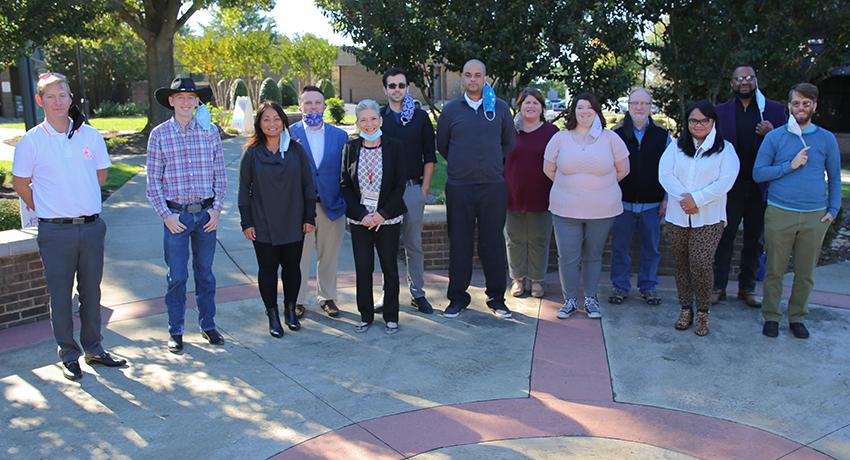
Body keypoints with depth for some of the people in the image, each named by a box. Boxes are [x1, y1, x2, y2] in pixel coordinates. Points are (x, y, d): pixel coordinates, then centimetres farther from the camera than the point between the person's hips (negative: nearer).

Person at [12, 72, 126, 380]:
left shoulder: (90, 135, 3)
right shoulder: (31, 140, -4)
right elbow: (20, 184, 5)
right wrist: (47, 210, 6)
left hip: (92, 226, 3)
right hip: (56, 231, -2)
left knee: (92, 291, 12)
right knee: (60, 295, 6)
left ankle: (94, 349, 26)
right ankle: (69, 356, 19)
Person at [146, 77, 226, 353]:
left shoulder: (210, 131, 2)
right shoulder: (159, 134, -2)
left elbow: (220, 175, 5)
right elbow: (153, 180, -1)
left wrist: (217, 208, -2)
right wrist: (165, 214, -7)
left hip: (206, 213, 2)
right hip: (175, 215, -2)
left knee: (205, 273, 13)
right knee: (177, 276, 4)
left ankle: (208, 325, 25)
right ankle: (175, 331, 17)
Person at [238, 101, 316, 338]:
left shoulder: (296, 150, 0)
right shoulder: (252, 153, -1)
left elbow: (308, 184, 3)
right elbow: (244, 189, 2)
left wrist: (309, 217, 0)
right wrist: (246, 222, -2)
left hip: (293, 223, 1)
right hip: (263, 225, -1)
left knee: (292, 267, 10)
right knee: (268, 269, 7)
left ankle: (290, 310, 28)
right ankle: (273, 315, 21)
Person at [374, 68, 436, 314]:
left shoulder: (421, 117, 7)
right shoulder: (377, 117, 6)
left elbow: (429, 156, 8)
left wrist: (425, 188, 0)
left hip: (413, 187, 0)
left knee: (414, 244, 6)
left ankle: (417, 293, 14)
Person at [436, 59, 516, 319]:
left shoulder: (500, 108, 6)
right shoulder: (451, 109, 6)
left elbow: (509, 143, 16)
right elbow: (441, 144, 15)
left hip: (493, 186, 0)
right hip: (458, 187, 0)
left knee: (493, 243, 3)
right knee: (459, 243, 5)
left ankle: (497, 298, 15)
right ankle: (457, 297, 16)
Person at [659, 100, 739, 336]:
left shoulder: (725, 149, 3)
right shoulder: (677, 146, 9)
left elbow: (725, 181, -8)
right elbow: (665, 174, -3)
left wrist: (697, 199, -16)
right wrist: (683, 198, -16)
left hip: (709, 218, -3)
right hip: (678, 216, 3)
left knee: (701, 263, -10)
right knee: (681, 264, 7)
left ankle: (703, 312, 7)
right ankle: (685, 309, 21)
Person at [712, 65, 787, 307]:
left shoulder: (774, 110, 3)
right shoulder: (720, 112, 2)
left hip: (761, 186, 1)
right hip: (730, 186, -1)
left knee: (755, 240, 10)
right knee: (724, 239, 5)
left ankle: (747, 288, 23)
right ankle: (718, 287, 14)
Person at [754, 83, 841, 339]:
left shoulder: (827, 139, 5)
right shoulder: (774, 137, 1)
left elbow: (835, 178, 11)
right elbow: (758, 173, -2)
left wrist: (833, 210, 3)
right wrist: (790, 166, -13)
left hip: (815, 217, 2)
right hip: (779, 213, -1)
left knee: (805, 273, 10)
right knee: (775, 270, 6)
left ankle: (797, 317, 25)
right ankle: (771, 316, 20)